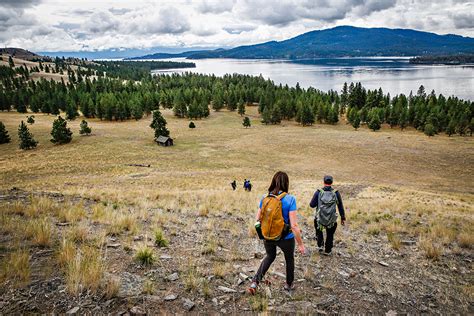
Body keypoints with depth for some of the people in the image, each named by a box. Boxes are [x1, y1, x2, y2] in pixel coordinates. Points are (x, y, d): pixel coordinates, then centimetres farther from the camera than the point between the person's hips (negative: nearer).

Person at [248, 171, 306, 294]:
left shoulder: (265, 198, -8)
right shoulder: (290, 199, -20)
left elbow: (258, 219, 0)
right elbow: (294, 225, -21)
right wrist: (300, 244, -11)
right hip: (286, 238, -3)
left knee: (270, 256, 31)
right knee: (289, 259, 26)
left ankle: (255, 282, 20)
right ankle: (289, 284, 47)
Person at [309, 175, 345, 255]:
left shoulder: (318, 192, -9)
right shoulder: (336, 193, -6)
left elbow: (312, 205, -9)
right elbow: (340, 207, 0)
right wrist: (343, 218, 11)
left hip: (319, 219, 0)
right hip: (332, 221, 0)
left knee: (319, 231, 30)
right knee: (330, 235, 22)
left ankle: (320, 245, 23)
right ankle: (327, 251, 32)